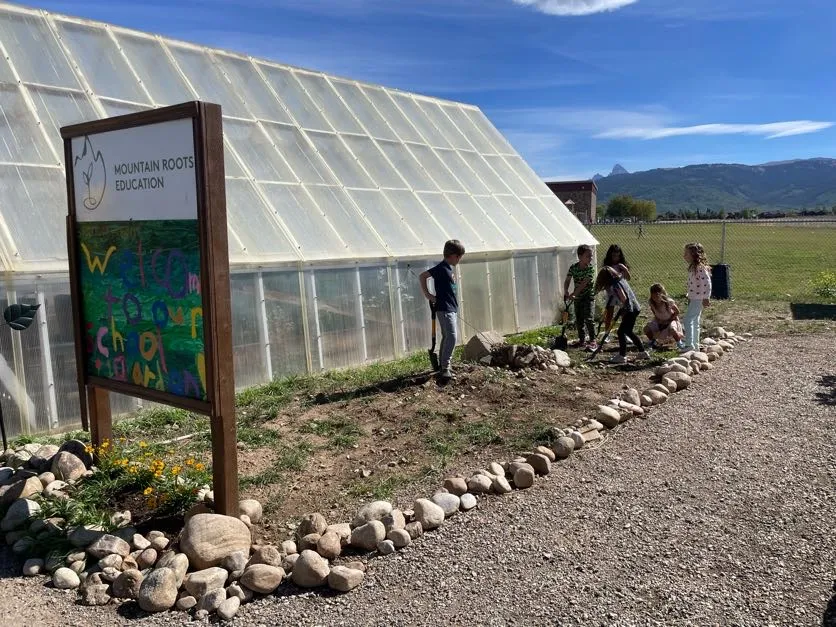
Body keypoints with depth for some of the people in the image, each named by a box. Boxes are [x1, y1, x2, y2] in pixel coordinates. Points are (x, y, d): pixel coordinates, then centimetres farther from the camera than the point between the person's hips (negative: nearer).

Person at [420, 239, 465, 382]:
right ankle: (445, 368, -11)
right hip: (444, 309, -10)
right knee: (451, 337, -15)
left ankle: (443, 365, 21)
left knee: (447, 337, 13)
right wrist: (427, 295, -12)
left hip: (451, 309, 10)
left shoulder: (449, 268, 14)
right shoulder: (441, 268, -14)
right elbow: (422, 276, -15)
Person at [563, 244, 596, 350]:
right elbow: (567, 281, -2)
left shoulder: (591, 268, -15)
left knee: (588, 318, -13)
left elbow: (584, 284, -22)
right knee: (579, 320, 10)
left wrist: (573, 294, -27)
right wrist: (566, 292, -20)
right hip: (577, 298, 4)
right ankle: (582, 340, 23)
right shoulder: (573, 267, -5)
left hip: (588, 296, -4)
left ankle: (592, 341, -5)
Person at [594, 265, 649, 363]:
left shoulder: (615, 285, -17)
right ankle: (642, 352, 27)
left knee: (621, 332, -3)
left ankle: (622, 356, 1)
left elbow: (624, 299, -26)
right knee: (628, 331, 20)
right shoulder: (620, 279, 12)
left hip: (631, 310, -10)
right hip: (635, 308, 10)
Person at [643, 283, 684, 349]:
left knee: (672, 330, -37)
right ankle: (653, 342, 11)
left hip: (671, 320, -4)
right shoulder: (651, 302, -18)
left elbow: (677, 312, -13)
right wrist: (657, 318, -8)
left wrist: (669, 320, -16)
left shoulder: (668, 302, -28)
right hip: (659, 321, 4)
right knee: (646, 328, -20)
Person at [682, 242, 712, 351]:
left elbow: (707, 283, -22)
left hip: (698, 299, -10)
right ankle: (695, 345, 24)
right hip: (693, 298, 10)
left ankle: (689, 345, -15)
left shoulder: (700, 267, -19)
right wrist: (689, 297, 15)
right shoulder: (693, 267, 10)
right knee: (694, 322, 16)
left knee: (687, 321, -14)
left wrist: (706, 298, -19)